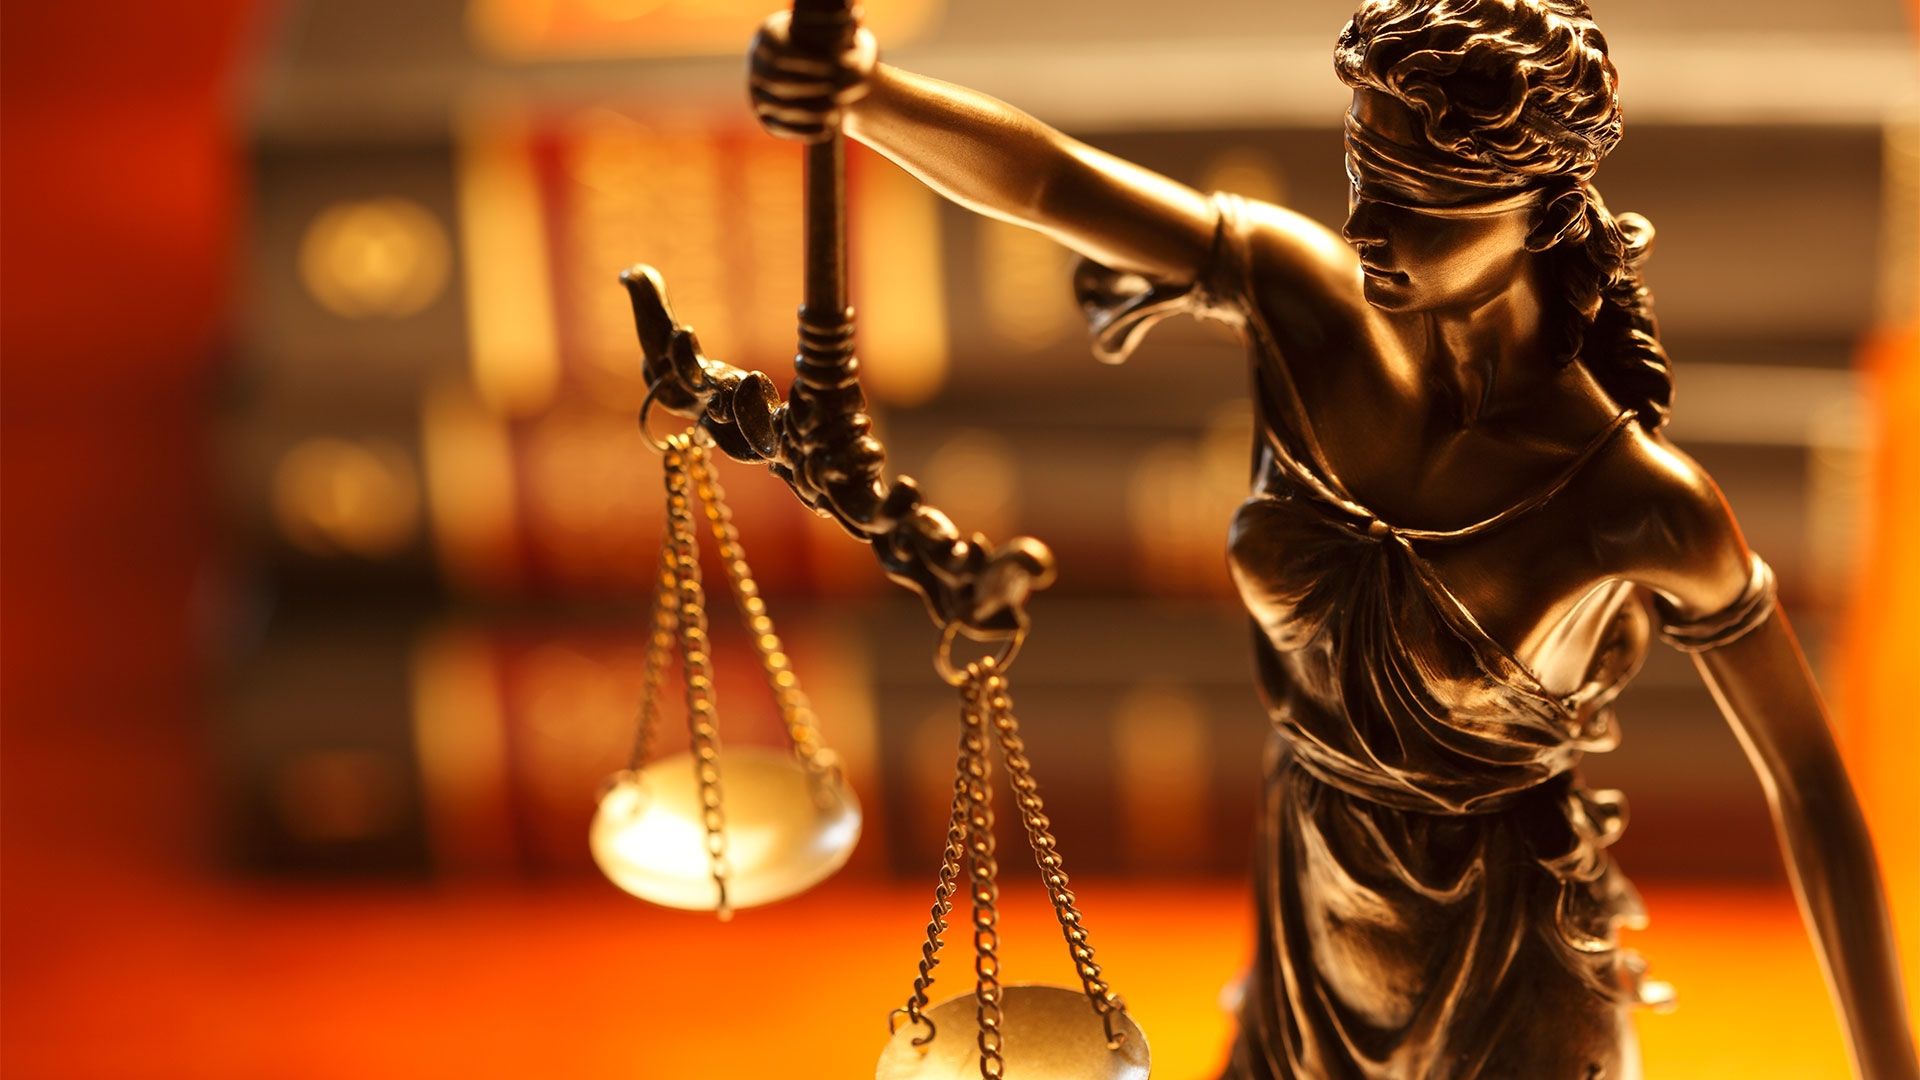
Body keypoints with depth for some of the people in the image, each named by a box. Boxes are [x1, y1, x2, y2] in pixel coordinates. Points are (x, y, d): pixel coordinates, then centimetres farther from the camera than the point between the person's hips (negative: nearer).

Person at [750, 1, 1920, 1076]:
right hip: (1318, 918, 5)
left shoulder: (1637, 500, -27)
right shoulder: (1298, 294, -15)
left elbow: (1812, 782, -17)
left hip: (1511, 981, -5)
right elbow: (1037, 170, -26)